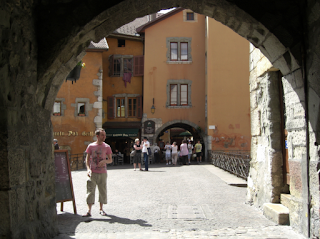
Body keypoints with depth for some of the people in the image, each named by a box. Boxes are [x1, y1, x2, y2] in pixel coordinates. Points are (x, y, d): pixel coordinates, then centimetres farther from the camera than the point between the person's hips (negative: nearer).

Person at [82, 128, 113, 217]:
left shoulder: (107, 147, 3)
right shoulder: (91, 146, 2)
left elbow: (110, 160, 7)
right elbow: (87, 159, 5)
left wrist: (104, 161, -14)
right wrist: (88, 169, -9)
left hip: (102, 173, 1)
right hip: (92, 173, -1)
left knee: (102, 191, 7)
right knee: (90, 191, -6)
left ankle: (101, 209, 22)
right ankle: (89, 211, -6)